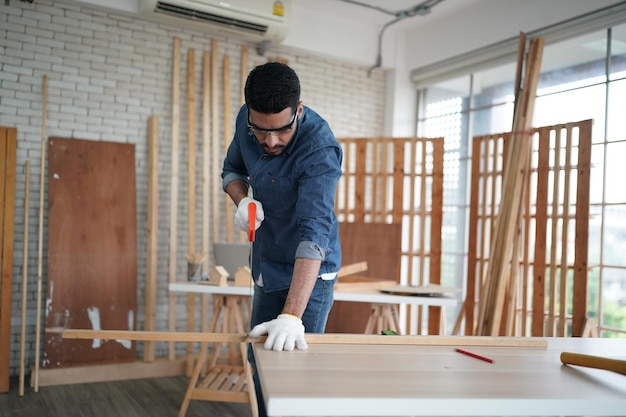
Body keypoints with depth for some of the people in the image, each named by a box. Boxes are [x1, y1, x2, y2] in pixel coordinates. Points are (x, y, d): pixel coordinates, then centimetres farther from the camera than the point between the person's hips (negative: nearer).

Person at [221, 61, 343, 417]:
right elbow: (233, 168, 7)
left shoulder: (320, 150, -31)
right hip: (266, 266, 7)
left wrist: (292, 317, -49)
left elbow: (314, 232, -40)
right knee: (260, 360, 18)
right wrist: (242, 200, -17)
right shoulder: (246, 120, -11)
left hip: (309, 271, -6)